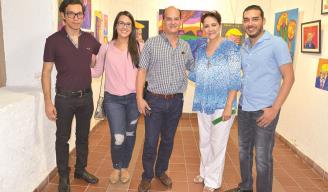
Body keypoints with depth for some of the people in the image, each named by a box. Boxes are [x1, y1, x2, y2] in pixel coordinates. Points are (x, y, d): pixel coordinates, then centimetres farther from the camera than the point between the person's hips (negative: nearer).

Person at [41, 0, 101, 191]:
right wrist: (48, 102, -11)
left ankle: (81, 169, 36)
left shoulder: (89, 39, 0)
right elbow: (46, 72, -7)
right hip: (64, 98, -3)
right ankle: (63, 176, 28)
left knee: (83, 136, 16)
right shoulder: (54, 40, -10)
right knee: (63, 138, 10)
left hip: (86, 96, 4)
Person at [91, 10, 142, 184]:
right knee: (118, 138, -6)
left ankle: (125, 167, 37)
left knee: (130, 135, 13)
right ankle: (116, 167, 25)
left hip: (133, 98, 1)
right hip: (113, 99, -1)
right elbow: (96, 71, 7)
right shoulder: (106, 48, 2)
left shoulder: (138, 48, 1)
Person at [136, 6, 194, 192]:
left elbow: (194, 68, 21)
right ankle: (147, 176, 24)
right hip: (154, 100, -3)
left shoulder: (186, 46, 7)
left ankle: (161, 171, 36)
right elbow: (142, 71, -4)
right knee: (151, 141, 3)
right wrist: (139, 97, -10)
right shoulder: (151, 43, -4)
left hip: (176, 101, 4)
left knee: (168, 140, 15)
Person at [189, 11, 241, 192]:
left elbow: (235, 79, -13)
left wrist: (229, 106, -17)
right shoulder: (200, 50, 8)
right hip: (203, 104, 6)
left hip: (221, 104, -5)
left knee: (217, 144, 7)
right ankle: (205, 173, 38)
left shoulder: (230, 47, -9)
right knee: (204, 142, 17)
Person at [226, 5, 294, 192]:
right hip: (244, 108, 6)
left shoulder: (276, 43, -9)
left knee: (262, 158, 4)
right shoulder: (243, 47, 9)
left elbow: (289, 78, -11)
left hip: (264, 110, -6)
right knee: (244, 152, 18)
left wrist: (274, 109, -16)